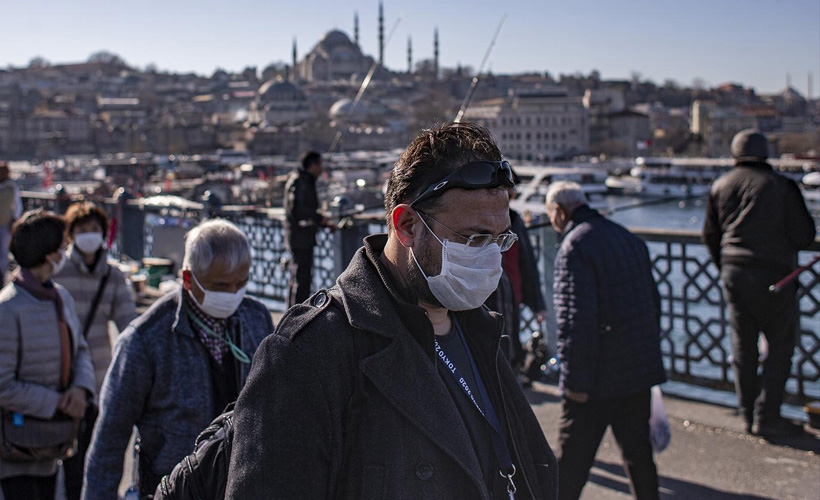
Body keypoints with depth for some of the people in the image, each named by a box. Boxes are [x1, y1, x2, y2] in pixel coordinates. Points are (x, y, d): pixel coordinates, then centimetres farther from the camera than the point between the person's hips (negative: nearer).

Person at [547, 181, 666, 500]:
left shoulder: (574, 248, -15)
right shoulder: (629, 239, 12)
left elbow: (575, 320, -22)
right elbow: (653, 302, 19)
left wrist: (575, 380, -18)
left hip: (598, 378, -8)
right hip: (639, 370, 8)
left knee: (573, 458, 2)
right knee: (638, 450, 16)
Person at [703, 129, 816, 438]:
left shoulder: (720, 187, 7)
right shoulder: (782, 186, -7)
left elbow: (710, 235, 13)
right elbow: (803, 236, -7)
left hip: (733, 273, 5)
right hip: (772, 274, -5)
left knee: (743, 344, 12)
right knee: (781, 343, 3)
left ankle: (749, 413, 17)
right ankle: (767, 416, 1)